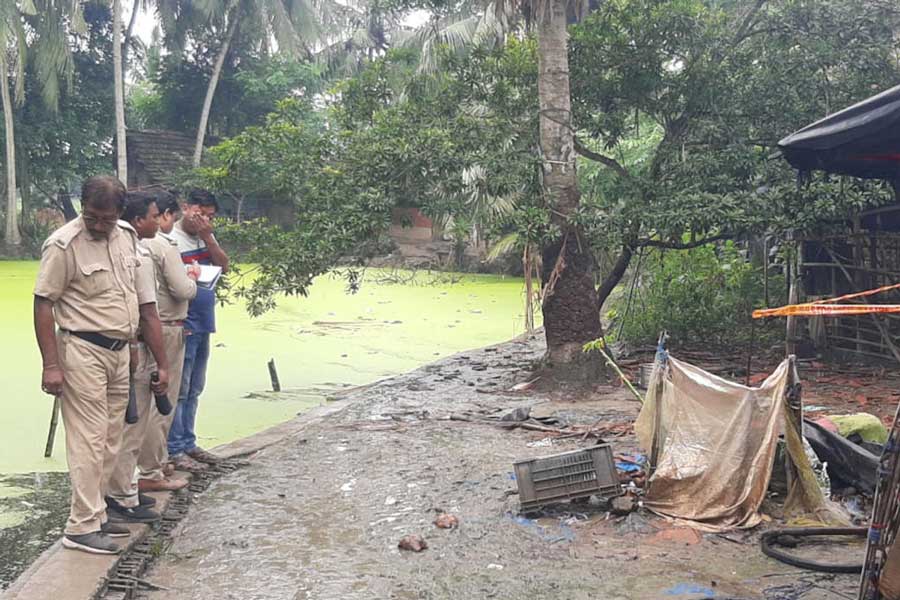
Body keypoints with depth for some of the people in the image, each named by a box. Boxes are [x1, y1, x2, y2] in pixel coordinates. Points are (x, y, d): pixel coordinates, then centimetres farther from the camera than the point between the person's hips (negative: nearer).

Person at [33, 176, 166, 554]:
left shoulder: (123, 238, 10)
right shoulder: (63, 245, -12)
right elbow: (43, 305, -12)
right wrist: (51, 364, -16)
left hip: (119, 352, 7)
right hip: (83, 353, -7)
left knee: (110, 441, 11)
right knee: (89, 441, -5)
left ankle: (96, 514, 22)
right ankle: (82, 527, 3)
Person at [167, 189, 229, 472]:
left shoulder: (205, 237, 11)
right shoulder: (171, 239, -12)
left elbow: (223, 265, 2)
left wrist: (207, 236, -10)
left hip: (203, 324, 8)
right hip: (183, 326, -8)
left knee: (194, 390, 15)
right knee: (178, 390, -2)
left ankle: (188, 443, 25)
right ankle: (175, 450, 5)